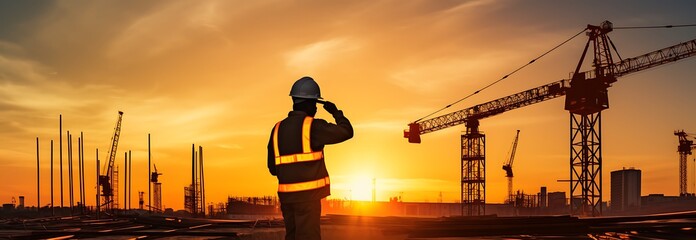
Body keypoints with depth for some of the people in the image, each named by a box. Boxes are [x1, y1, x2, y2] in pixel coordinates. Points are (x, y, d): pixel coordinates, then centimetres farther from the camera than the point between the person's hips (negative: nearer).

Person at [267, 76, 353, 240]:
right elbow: (346, 131, -6)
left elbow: (273, 168, 13)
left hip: (286, 194, 7)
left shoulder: (278, 129, 10)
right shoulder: (312, 126, -9)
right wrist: (336, 112, 10)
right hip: (308, 194, -6)